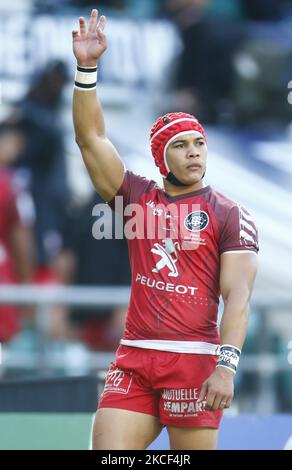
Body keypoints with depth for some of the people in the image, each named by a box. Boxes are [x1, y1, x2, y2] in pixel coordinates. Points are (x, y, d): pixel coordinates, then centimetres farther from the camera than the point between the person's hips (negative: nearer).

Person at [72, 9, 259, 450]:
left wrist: (226, 366, -18)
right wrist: (87, 68, -3)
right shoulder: (137, 196, 13)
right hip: (133, 359, 4)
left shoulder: (230, 215, 2)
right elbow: (91, 138, 7)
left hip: (194, 360, -4)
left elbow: (237, 296, -6)